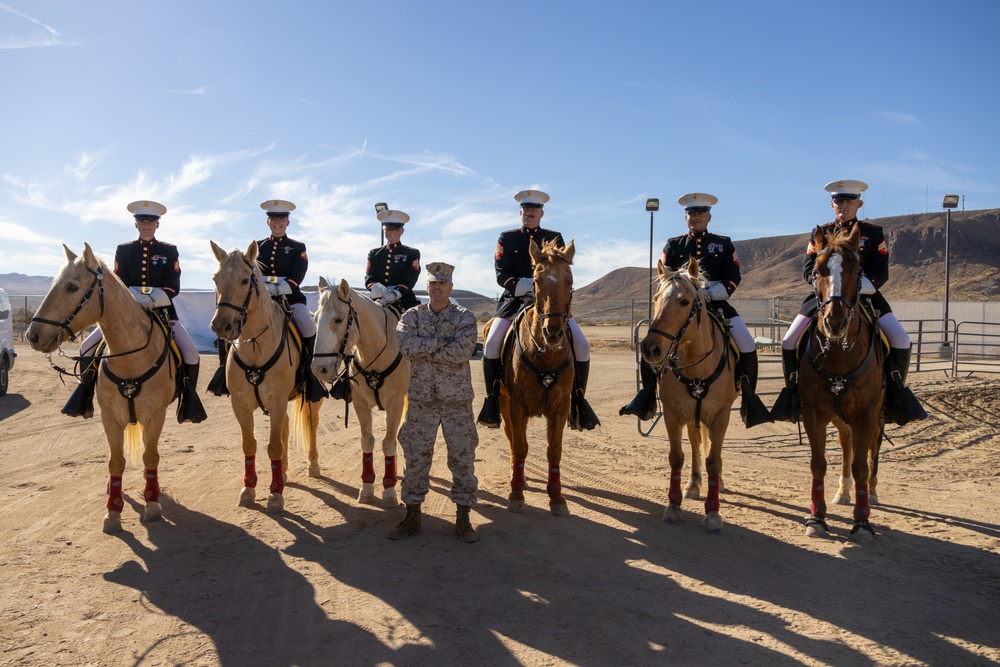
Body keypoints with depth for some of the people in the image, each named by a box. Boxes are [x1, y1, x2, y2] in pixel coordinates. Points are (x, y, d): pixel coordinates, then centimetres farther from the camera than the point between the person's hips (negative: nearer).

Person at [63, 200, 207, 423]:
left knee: (191, 353, -21)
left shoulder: (169, 251, 4)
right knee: (88, 348, -9)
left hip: (162, 311, -1)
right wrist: (137, 297, -20)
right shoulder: (123, 250, 7)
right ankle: (84, 395, 11)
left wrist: (154, 299, -24)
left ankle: (189, 399, -2)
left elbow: (173, 287, -5)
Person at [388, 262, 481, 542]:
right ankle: (412, 514, 21)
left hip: (457, 398, -1)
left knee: (462, 456, 4)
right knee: (416, 456, 7)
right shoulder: (412, 315, 4)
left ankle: (463, 517, 16)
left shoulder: (465, 317, -2)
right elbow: (405, 343, -16)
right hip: (422, 398, 2)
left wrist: (424, 348, -15)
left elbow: (463, 351, -20)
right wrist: (439, 342, -18)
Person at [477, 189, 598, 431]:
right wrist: (521, 285, -19)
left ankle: (577, 399, 1)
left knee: (582, 345, -15)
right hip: (515, 300, -1)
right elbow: (501, 275, -1)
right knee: (492, 343, -24)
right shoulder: (507, 238, 8)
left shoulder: (555, 238, 11)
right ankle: (493, 398, -8)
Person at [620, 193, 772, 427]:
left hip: (716, 303, 0)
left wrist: (710, 293, -16)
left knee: (747, 346, -17)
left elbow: (733, 279, 1)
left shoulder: (724, 244, 10)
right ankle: (647, 395, -7)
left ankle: (750, 398, -2)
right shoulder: (673, 245, 11)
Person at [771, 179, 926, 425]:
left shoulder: (873, 233, 5)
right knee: (789, 342, -15)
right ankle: (794, 388, 6)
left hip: (865, 295, 0)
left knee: (901, 341, -17)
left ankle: (895, 389, 7)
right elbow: (808, 268, 1)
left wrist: (858, 285, -22)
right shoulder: (821, 233, 8)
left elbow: (881, 272, -3)